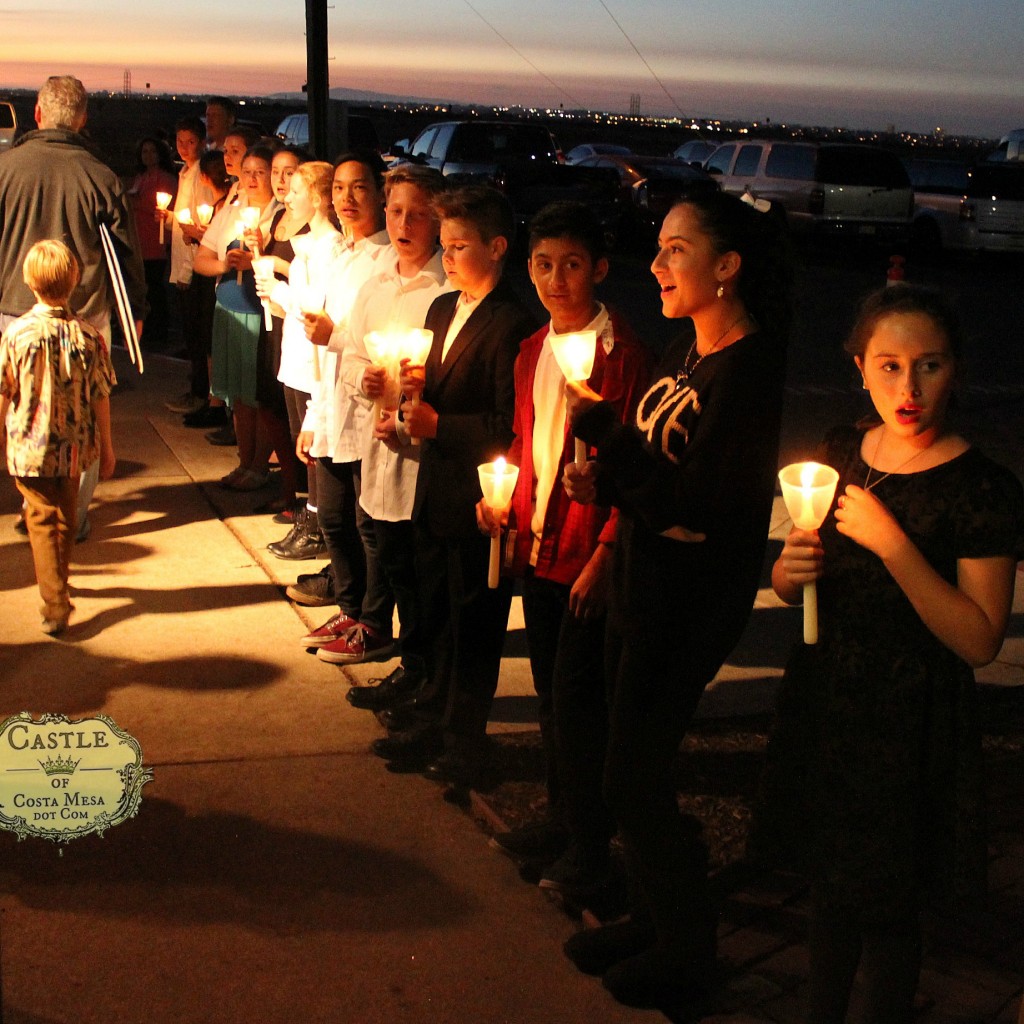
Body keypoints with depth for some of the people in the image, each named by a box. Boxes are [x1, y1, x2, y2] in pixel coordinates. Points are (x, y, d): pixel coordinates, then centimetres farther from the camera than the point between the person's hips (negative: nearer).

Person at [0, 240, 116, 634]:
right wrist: (106, 447, 8)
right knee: (66, 518, 20)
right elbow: (100, 398, -3)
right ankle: (58, 581, 39)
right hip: (73, 449, 2)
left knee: (42, 521, 4)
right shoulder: (88, 335, -10)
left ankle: (55, 605, -3)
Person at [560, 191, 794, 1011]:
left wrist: (599, 425, -22)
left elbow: (693, 502, -25)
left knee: (635, 782, 1)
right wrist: (605, 481, -4)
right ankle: (656, 919, 35)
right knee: (633, 768, 17)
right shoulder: (685, 352, 7)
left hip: (690, 603, -9)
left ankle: (689, 949, 21)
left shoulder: (746, 369, -21)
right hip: (642, 583, 9)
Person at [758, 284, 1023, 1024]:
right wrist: (789, 568, -11)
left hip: (909, 727, -5)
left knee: (886, 908, 8)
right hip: (822, 704, 6)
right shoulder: (843, 452, 2)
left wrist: (892, 544, -26)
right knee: (830, 884, 20)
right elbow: (793, 582, 13)